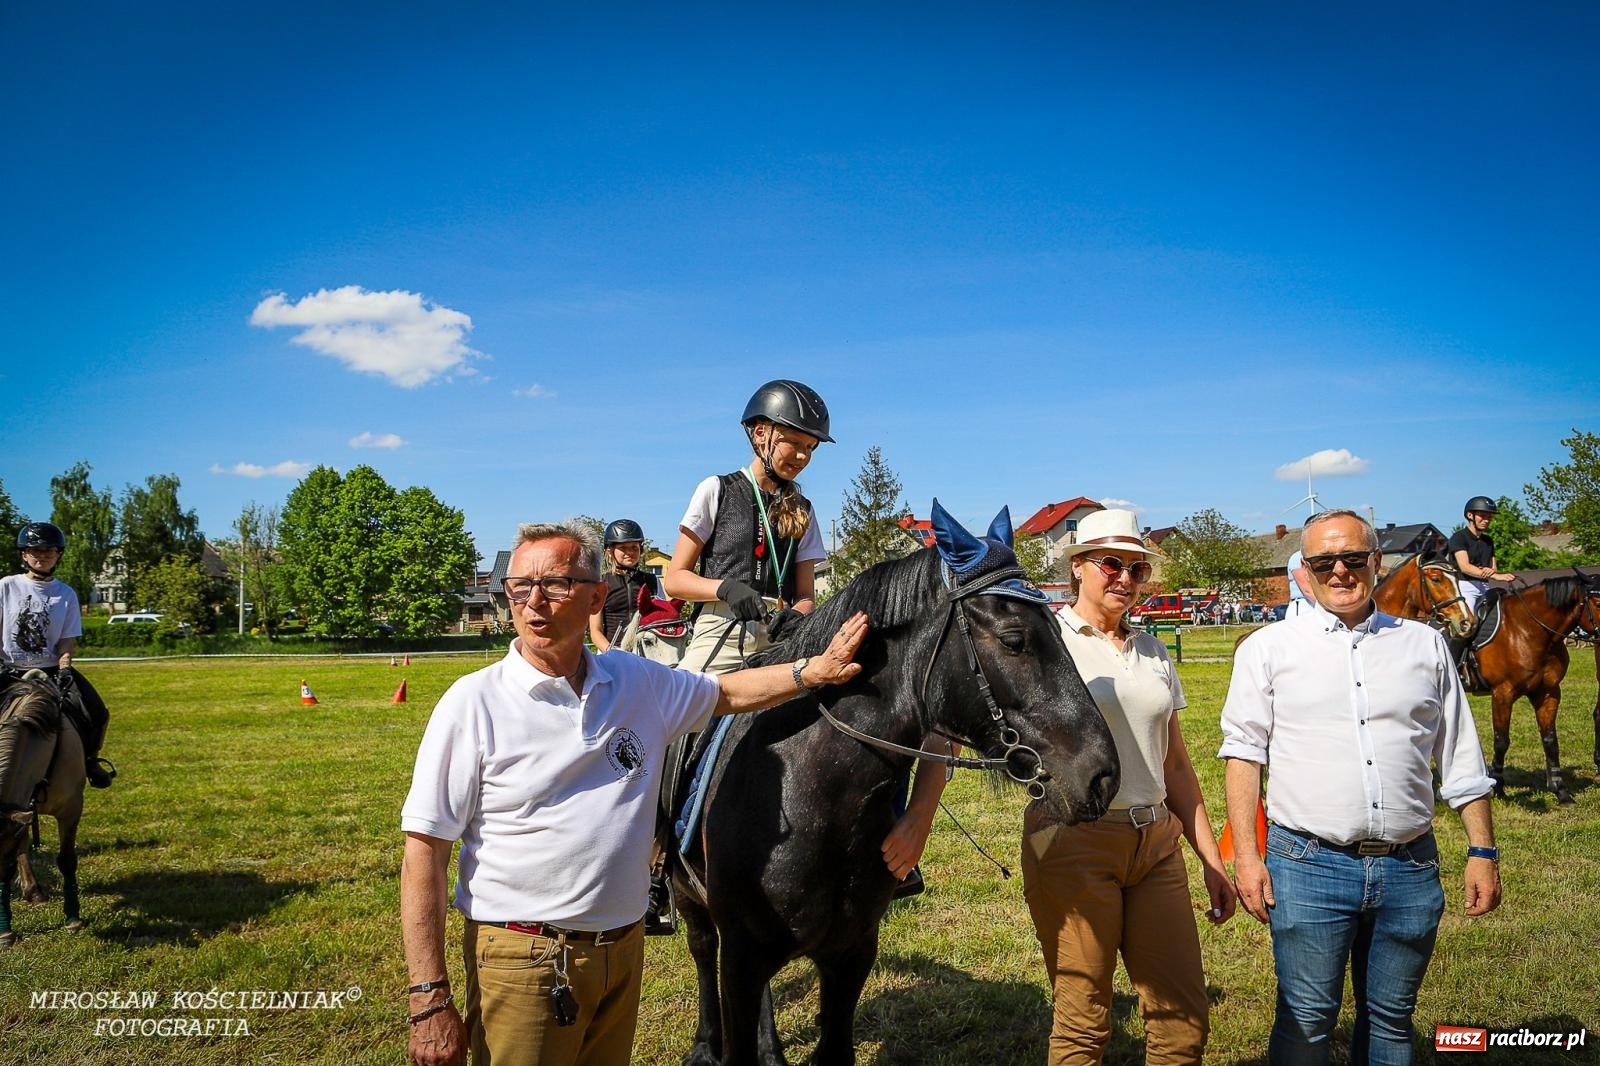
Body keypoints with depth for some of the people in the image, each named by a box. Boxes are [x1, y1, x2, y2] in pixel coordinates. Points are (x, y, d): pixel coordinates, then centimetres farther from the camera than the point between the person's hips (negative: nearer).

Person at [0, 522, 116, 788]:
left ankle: (88, 759, 13)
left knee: (96, 715, -12)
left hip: (52, 669, 1)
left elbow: (67, 639, 2)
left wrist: (63, 669, -13)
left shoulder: (66, 594, 5)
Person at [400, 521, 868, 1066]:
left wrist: (813, 671, 4)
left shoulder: (640, 682, 1)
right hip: (522, 960, -4)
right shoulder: (473, 702, -12)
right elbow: (425, 854, -12)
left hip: (624, 953, 5)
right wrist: (430, 998, -16)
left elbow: (726, 692, 19)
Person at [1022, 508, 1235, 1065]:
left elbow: (1177, 764, 17)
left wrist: (1212, 861, 14)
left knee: (1186, 1018, 7)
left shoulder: (1152, 651, 13)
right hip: (1074, 844, -5)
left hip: (1157, 844, 6)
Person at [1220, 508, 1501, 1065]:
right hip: (1309, 866, -2)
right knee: (1306, 1021, 3)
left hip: (1410, 867, 3)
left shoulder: (1425, 645, 9)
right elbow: (1244, 753, 0)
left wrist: (1483, 851, 7)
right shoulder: (1269, 648, 1)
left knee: (1391, 1021, 14)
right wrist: (1246, 856, -6)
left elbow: (1461, 759, 12)